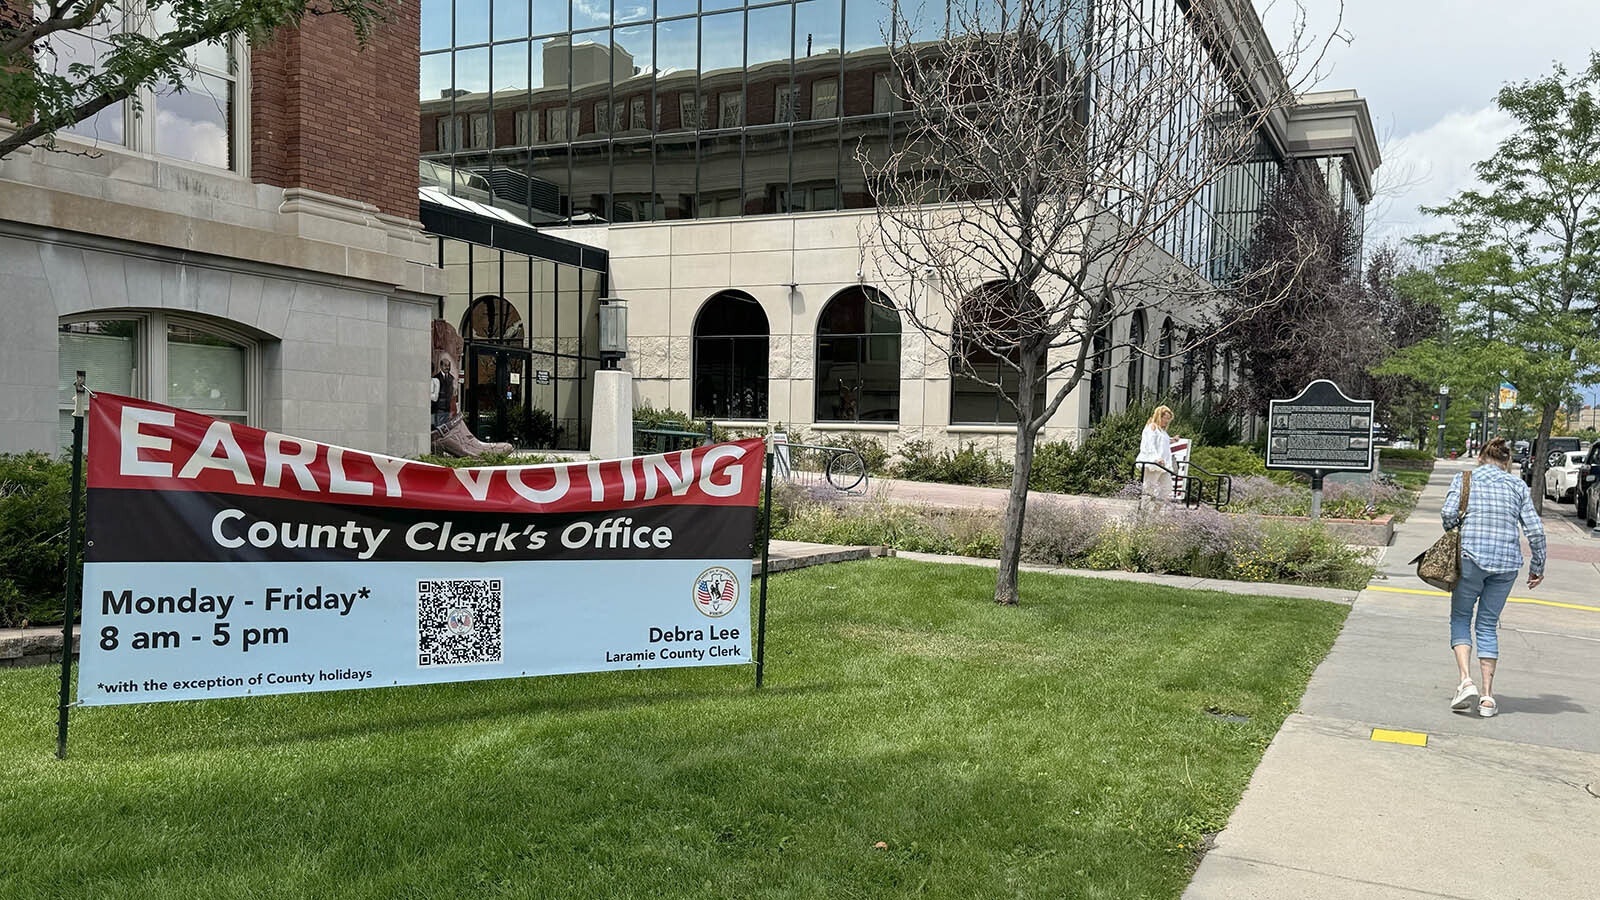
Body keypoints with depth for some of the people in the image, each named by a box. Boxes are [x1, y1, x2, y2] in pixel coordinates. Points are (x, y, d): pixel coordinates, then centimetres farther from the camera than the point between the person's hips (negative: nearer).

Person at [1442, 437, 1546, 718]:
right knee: (1488, 625, 11)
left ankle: (1466, 681, -9)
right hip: (1507, 562, 2)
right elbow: (1535, 529, 5)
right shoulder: (1517, 485, 10)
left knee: (1460, 618, 11)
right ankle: (1487, 696, 8)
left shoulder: (1464, 479, 5)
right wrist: (1538, 566, 15)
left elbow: (1449, 513, -9)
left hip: (1471, 557, -2)